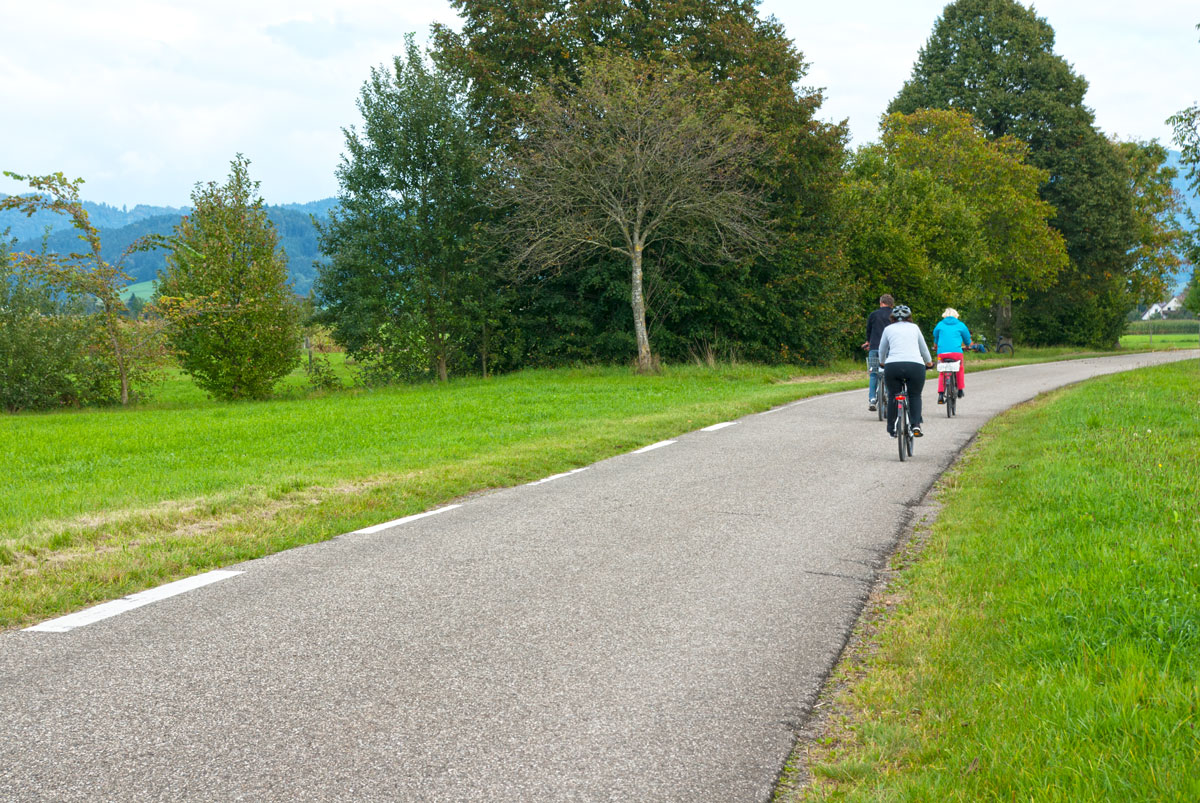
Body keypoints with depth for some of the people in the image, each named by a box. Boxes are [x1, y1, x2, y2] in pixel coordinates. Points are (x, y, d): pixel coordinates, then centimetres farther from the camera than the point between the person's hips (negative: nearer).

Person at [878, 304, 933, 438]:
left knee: (892, 396, 17)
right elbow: (923, 348, 31)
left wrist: (882, 363, 49)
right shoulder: (914, 327, 20)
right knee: (915, 396, 16)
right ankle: (916, 424, -2)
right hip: (916, 365, 0)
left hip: (893, 365, 0)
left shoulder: (888, 329, 18)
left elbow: (882, 351, 29)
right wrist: (929, 362, 49)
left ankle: (892, 429, 18)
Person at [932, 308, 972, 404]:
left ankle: (940, 394, 0)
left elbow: (935, 338, 29)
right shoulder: (960, 325, 12)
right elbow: (967, 340, 23)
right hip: (956, 352, -1)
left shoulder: (940, 325, 15)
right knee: (961, 368, 26)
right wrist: (967, 346, 45)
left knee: (941, 373, 16)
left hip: (942, 352, 1)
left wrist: (935, 348, 49)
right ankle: (960, 391, 23)